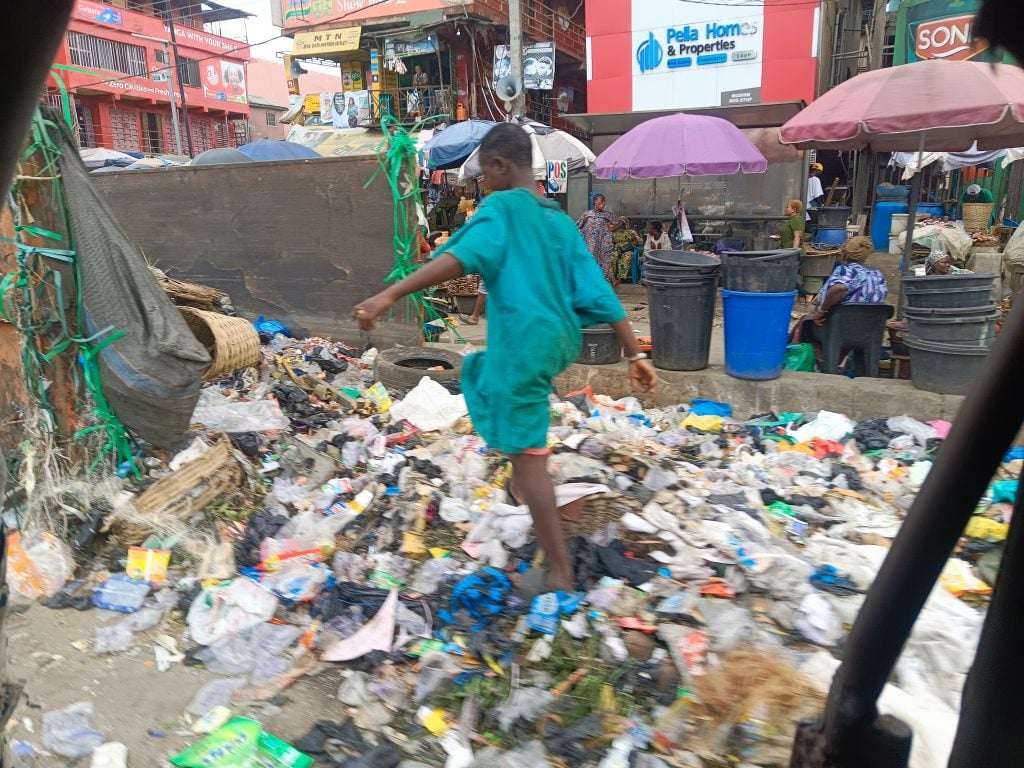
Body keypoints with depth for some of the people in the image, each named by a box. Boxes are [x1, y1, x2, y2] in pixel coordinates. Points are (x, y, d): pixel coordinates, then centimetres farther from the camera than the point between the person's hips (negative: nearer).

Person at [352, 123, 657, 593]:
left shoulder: (501, 207, -3)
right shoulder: (560, 221, 16)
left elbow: (462, 256, -23)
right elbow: (598, 292, 11)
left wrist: (389, 296, -30)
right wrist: (635, 355, 11)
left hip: (523, 344, -8)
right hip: (561, 341, 8)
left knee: (527, 454, 1)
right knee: (480, 370, 34)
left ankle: (560, 574, 8)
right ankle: (522, 485, 39)